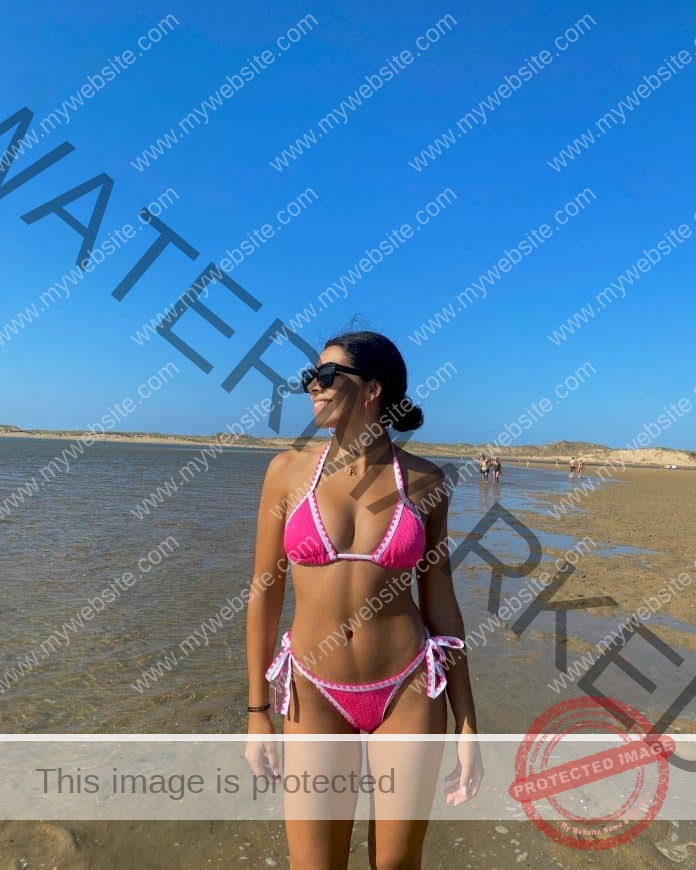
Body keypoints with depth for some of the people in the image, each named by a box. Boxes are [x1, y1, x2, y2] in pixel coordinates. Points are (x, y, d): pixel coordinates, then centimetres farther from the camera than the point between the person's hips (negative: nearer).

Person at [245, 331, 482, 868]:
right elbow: (264, 593, -1)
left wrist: (467, 724, 1)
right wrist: (257, 712, 1)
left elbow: (440, 600, 0)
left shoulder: (423, 480, -5)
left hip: (408, 691, 1)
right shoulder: (290, 469, -6)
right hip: (315, 695, 0)